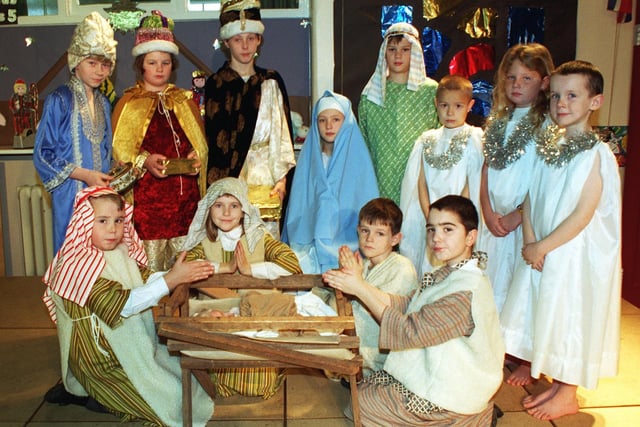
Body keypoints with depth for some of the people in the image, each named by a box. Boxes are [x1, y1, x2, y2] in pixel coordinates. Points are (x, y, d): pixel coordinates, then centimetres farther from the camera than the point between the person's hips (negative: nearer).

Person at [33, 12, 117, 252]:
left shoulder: (103, 104, 11)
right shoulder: (59, 101, -7)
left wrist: (111, 178, 2)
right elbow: (42, 155, -8)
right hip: (71, 196, -5)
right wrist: (84, 175, -16)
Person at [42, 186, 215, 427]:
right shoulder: (79, 264, -24)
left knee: (185, 376, 16)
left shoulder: (121, 252, 0)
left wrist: (181, 274, -10)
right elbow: (121, 304, -31)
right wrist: (170, 280, -37)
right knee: (171, 397, -7)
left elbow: (144, 280, 8)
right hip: (102, 359, -8)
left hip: (134, 344, 8)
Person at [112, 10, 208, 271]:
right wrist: (145, 161, -18)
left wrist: (195, 156, -4)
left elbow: (200, 141, 17)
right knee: (149, 267, -4)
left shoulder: (185, 100, 15)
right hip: (146, 193, -3)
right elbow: (119, 150, -1)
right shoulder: (128, 103, 5)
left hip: (185, 193, 3)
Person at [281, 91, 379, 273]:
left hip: (347, 244, -2)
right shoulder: (308, 158, 10)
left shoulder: (357, 159, 2)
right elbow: (297, 206, 14)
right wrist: (297, 245, 7)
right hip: (309, 243, 3)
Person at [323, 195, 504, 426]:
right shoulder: (448, 274, 2)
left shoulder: (467, 289, -29)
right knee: (365, 387, 16)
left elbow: (410, 331, -29)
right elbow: (406, 306, -2)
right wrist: (358, 283, -13)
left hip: (450, 396, -9)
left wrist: (360, 289, -25)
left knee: (361, 403, 1)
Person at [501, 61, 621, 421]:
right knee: (547, 313, 16)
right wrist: (530, 240, -8)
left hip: (575, 252, -7)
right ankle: (554, 382, 36)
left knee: (570, 317, 5)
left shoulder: (596, 154, -16)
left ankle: (568, 395, 23)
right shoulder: (548, 145, 5)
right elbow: (531, 196, 5)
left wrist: (542, 246, -15)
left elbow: (583, 215, -19)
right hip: (541, 250, 7)